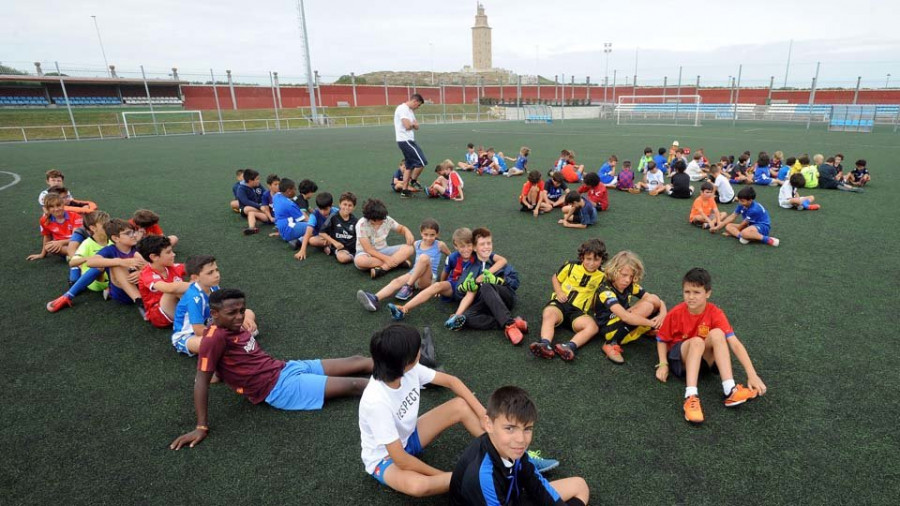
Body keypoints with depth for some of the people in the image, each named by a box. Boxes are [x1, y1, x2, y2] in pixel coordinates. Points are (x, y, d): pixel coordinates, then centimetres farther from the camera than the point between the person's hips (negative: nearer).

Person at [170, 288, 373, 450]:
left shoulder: (234, 326, 6)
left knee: (356, 361, 5)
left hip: (285, 369, 8)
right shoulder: (215, 338, -19)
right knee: (352, 385, -11)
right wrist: (202, 427, -18)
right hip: (277, 388, -8)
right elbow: (201, 381, -18)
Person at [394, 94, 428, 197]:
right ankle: (413, 181, 9)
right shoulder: (403, 109, -13)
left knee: (410, 165, 12)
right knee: (422, 161, -10)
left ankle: (404, 191, 13)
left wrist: (413, 124, -7)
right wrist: (413, 123, -2)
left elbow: (416, 126, 14)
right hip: (405, 141, -11)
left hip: (408, 140, 11)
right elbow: (408, 126, -22)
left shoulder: (410, 110, 18)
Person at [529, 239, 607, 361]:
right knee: (548, 315, -36)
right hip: (560, 303, -1)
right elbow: (555, 278, 16)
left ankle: (570, 346, -50)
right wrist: (559, 292, -2)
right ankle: (545, 345, -56)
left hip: (578, 312, 1)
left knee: (592, 326, -30)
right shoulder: (571, 267, 4)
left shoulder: (602, 277, 7)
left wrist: (592, 306, 0)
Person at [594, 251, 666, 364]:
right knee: (648, 306, -26)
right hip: (608, 329, -6)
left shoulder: (631, 286, -3)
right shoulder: (606, 290, -23)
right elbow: (625, 317, -34)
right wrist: (652, 323, -28)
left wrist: (663, 314, -24)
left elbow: (659, 301, -3)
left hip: (625, 323, 6)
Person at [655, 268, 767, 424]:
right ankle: (691, 397, -46)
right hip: (679, 357, -1)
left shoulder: (715, 313, -15)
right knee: (697, 341, -35)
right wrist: (663, 364, -16)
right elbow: (661, 340, -2)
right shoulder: (676, 313, -15)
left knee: (717, 333, -28)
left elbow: (734, 343, -24)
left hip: (704, 358, 2)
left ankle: (730, 390, -34)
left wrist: (752, 375, -33)